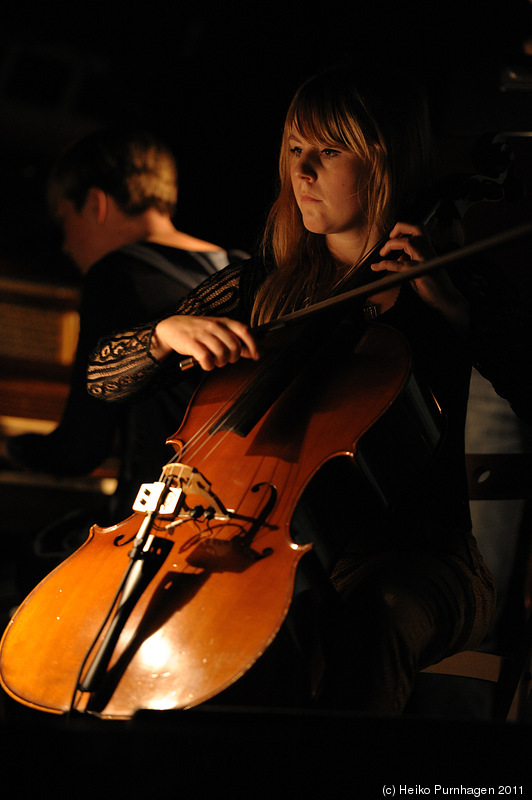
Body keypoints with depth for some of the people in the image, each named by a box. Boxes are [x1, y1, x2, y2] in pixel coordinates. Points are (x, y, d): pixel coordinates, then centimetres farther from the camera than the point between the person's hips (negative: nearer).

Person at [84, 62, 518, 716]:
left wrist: (450, 304, -19)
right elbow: (104, 377, 10)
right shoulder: (259, 287, 12)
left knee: (376, 609, -39)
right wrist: (168, 333, -10)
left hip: (414, 564, -3)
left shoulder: (441, 291, 2)